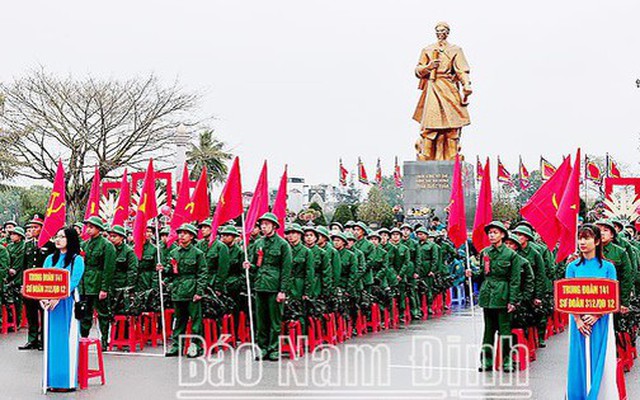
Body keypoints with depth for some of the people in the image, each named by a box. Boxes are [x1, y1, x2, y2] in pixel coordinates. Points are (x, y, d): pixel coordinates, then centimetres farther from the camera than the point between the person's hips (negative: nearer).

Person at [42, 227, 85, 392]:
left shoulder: (77, 260, -1)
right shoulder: (50, 259, 15)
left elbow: (73, 281, -12)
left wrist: (58, 297, -23)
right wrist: (42, 297, -11)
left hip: (67, 303, -5)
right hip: (50, 303, 5)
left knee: (67, 339, -4)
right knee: (52, 339, 5)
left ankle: (68, 380, -2)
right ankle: (52, 378, 10)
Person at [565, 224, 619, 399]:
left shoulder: (607, 267, 1)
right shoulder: (572, 267, 4)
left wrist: (596, 315, -16)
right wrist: (578, 319, -13)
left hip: (601, 321, -1)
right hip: (578, 321, 1)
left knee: (600, 362, 1)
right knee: (579, 361, 4)